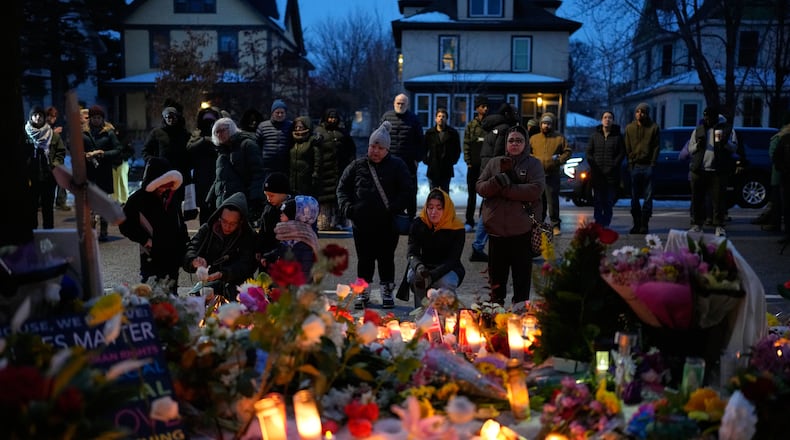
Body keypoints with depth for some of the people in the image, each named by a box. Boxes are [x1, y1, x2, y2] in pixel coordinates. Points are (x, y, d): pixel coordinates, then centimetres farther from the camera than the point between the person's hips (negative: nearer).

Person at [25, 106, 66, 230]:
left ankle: (49, 231, 18)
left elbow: (61, 151, 8)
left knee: (48, 206, 10)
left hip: (49, 176, 2)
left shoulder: (53, 134, 5)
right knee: (32, 206, 4)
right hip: (31, 177, -2)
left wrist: (55, 164, -7)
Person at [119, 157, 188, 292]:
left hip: (173, 257, 6)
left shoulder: (169, 197, 9)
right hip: (153, 259, -6)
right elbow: (125, 225, -12)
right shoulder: (138, 200, -10)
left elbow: (180, 223, 19)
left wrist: (184, 243, 10)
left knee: (172, 292, 17)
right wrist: (146, 240, -15)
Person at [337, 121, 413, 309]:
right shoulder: (357, 166, 6)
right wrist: (347, 207, -3)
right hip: (362, 223, 2)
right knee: (364, 259, 11)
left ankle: (387, 292, 23)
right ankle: (363, 292, 24)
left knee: (386, 258, 9)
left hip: (388, 224, -2)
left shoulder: (397, 166, -1)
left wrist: (394, 208, -15)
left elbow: (408, 191, -3)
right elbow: (342, 188, 12)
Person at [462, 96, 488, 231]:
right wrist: (468, 161, -3)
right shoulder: (471, 125, 7)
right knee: (471, 194, 6)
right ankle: (469, 222, 11)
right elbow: (466, 144, 5)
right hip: (474, 165, 1)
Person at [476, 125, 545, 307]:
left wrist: (505, 188, -15)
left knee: (522, 274, 7)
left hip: (522, 229, -3)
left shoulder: (533, 164, 1)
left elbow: (536, 189, -14)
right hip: (496, 228, 3)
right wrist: (500, 179, -17)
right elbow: (480, 187, 1)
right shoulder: (494, 163, 9)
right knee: (496, 273, 13)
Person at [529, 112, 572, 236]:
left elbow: (568, 152, 6)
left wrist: (559, 160, -10)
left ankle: (555, 225, 2)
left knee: (553, 201, -6)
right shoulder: (534, 138, 11)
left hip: (552, 175, -2)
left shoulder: (560, 138, 6)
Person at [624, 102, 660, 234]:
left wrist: (652, 164, -7)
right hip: (634, 165, 2)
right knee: (634, 198, 5)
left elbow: (656, 147, 1)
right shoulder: (629, 127, 9)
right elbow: (627, 148, 8)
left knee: (648, 197, 0)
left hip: (648, 166, -2)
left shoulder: (653, 127, 3)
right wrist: (630, 163, -1)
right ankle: (636, 224, 13)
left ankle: (644, 225, 4)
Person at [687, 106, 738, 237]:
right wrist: (697, 145, -6)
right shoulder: (698, 130, 16)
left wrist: (725, 143, -15)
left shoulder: (727, 130, 9)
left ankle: (719, 226, 3)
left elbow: (734, 148, 4)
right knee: (697, 199, 4)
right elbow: (690, 149, 15)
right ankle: (697, 224, 13)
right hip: (699, 171, 3)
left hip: (718, 172, -2)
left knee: (718, 199, -3)